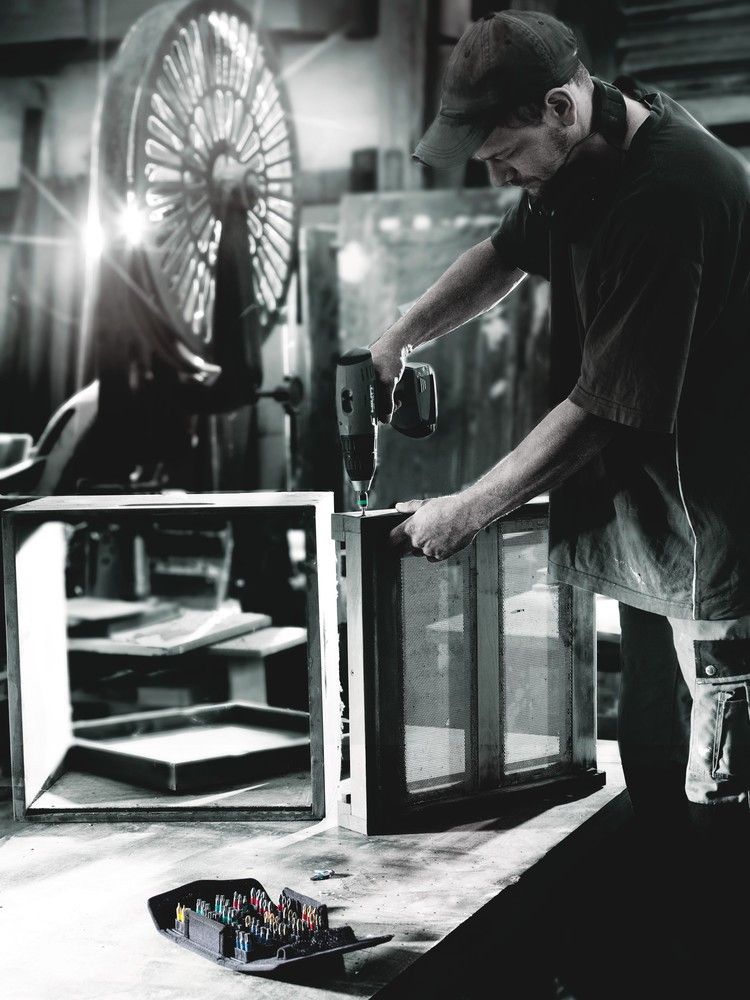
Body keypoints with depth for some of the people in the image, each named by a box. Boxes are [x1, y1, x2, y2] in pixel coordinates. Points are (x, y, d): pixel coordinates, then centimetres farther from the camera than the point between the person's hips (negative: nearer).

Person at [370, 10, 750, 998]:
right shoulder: (583, 158, 5)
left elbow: (602, 409, -23)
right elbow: (507, 253, 24)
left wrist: (463, 512, -13)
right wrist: (396, 342, 12)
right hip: (653, 522, 10)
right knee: (654, 767, 16)